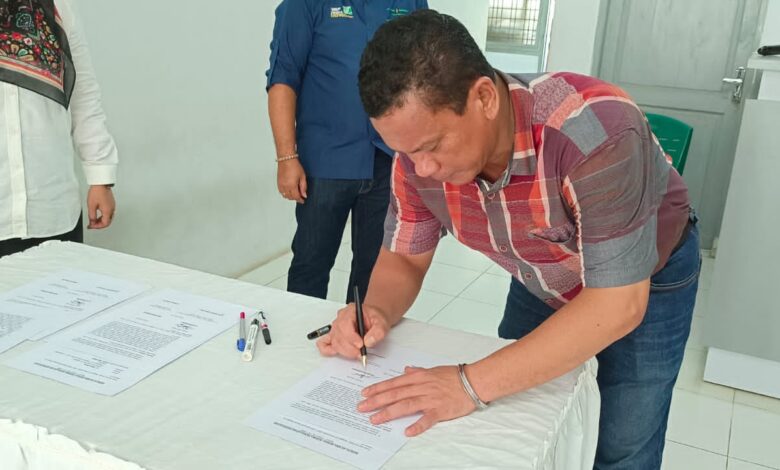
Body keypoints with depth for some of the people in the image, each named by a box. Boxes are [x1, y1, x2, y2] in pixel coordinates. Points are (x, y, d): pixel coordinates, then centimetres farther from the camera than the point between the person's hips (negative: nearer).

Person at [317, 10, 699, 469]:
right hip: (541, 284, 4)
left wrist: (473, 384, -45)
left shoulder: (597, 130, -42)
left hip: (649, 284, -4)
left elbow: (617, 304, -40)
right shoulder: (421, 150, -24)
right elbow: (404, 258, -10)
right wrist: (376, 313, -32)